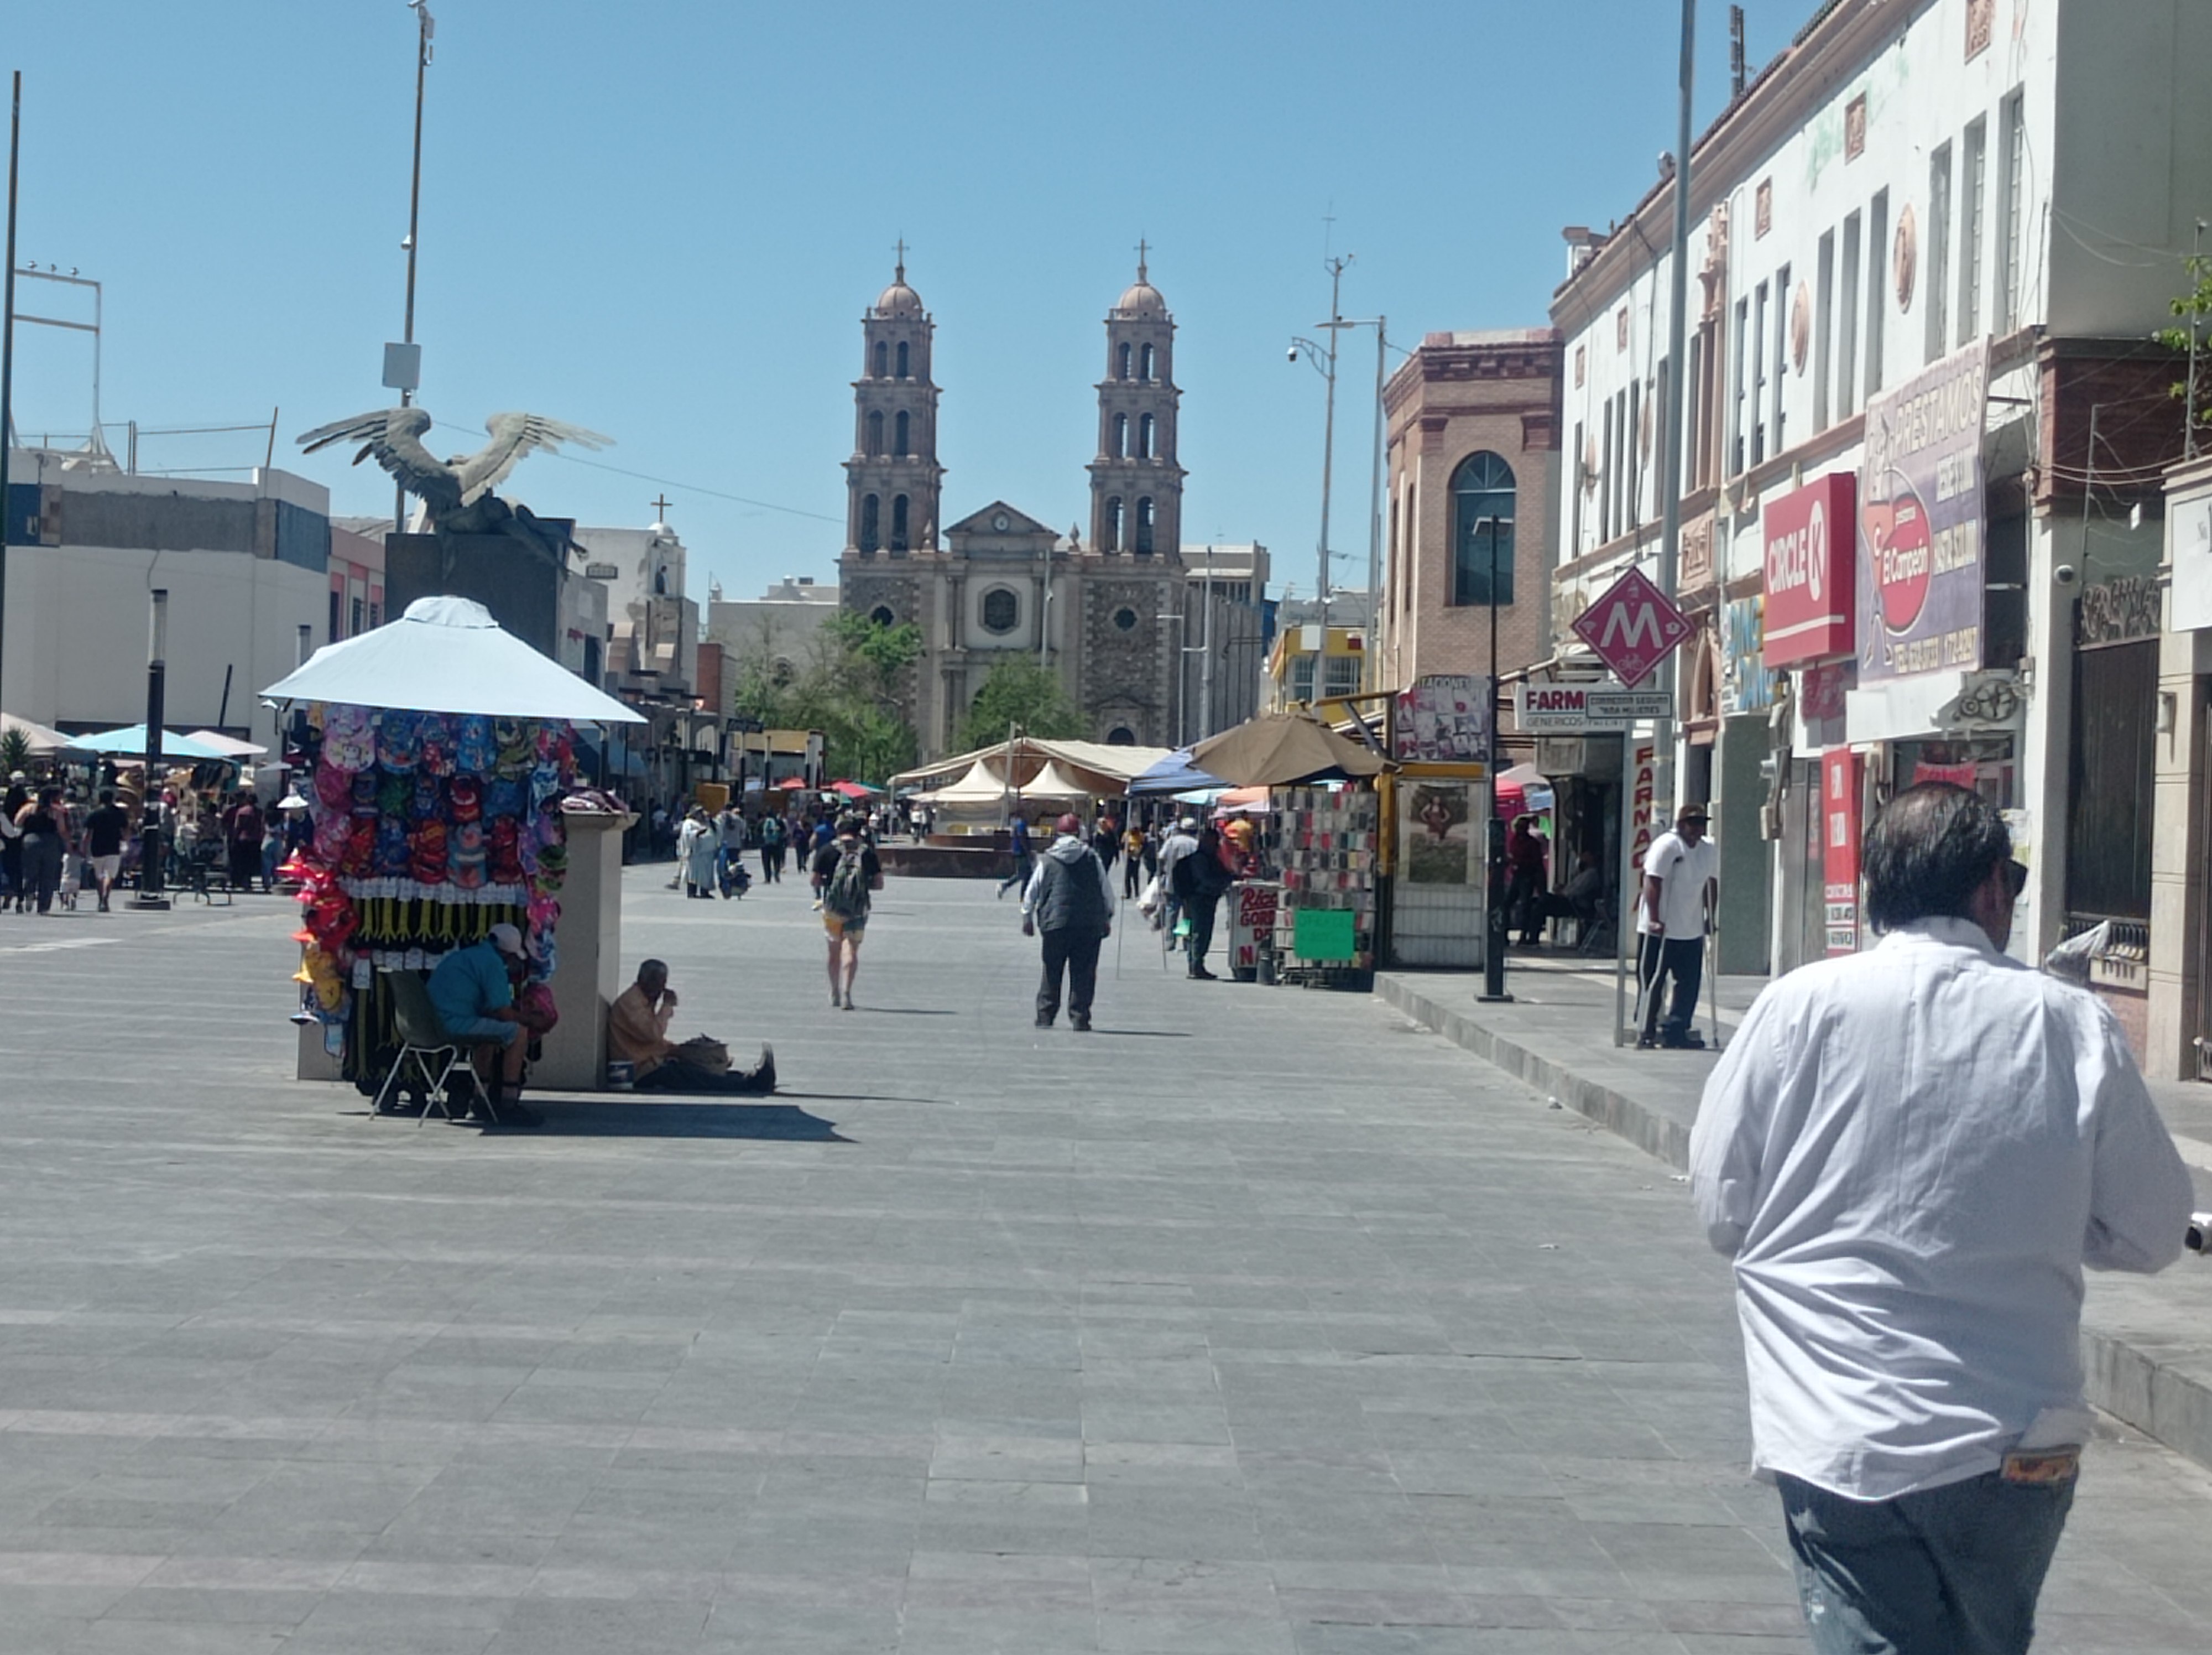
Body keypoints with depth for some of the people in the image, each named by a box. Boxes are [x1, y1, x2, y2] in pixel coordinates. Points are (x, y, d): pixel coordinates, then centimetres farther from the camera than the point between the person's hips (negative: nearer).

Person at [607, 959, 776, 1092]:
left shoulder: (644, 1001, 19)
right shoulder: (629, 1003, -14)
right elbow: (653, 1034, -24)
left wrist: (677, 1049, 5)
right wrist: (667, 1005, -14)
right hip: (644, 1074, -11)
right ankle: (750, 1084, -23)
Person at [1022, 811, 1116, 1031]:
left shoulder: (1047, 860, 5)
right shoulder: (1092, 858, 4)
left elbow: (1031, 891, 9)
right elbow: (1107, 891, 8)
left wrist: (1027, 917, 21)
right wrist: (1107, 918, 18)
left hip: (1055, 924, 0)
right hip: (1090, 925, 0)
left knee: (1052, 972, 9)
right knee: (1083, 973, 2)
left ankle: (1045, 1016, 10)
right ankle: (1079, 1019, -2)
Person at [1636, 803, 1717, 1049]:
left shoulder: (1710, 850, 7)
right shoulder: (1667, 845, -13)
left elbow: (1712, 883, 17)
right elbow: (1653, 882, -17)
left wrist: (1710, 916, 12)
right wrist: (1654, 919, -21)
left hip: (1692, 931, 6)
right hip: (1660, 930, -6)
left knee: (1690, 983, 5)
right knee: (1652, 982, 0)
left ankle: (1676, 1031, 13)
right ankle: (1647, 1033, 7)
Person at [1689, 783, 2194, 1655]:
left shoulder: (1798, 1005, -7)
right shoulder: (2074, 1025, -5)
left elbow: (1722, 1208, 0)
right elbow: (2150, 1234, 3)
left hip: (1839, 1444, -2)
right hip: (2020, 1447, 2)